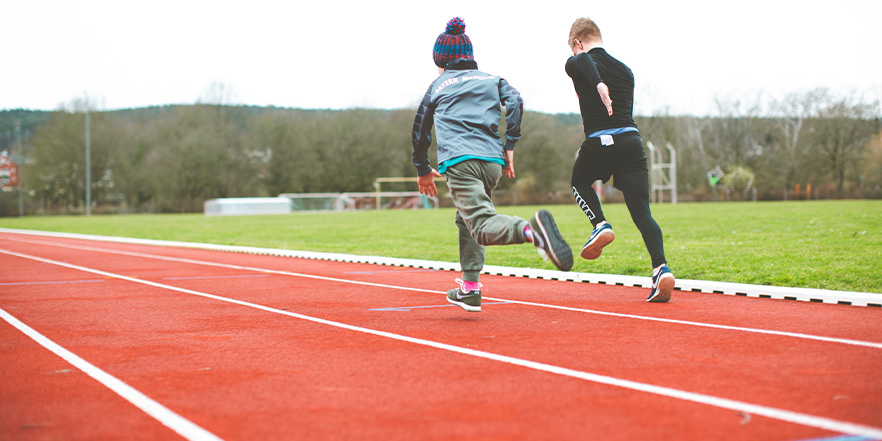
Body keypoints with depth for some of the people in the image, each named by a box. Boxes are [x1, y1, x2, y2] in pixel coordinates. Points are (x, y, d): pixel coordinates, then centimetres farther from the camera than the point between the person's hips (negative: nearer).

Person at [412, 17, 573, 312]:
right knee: (466, 220, 24)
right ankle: (469, 289, 22)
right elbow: (515, 103, 5)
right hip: (492, 161, 4)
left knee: (483, 226, -20)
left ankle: (532, 229, -50)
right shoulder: (492, 79, 24)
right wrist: (509, 147, 6)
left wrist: (423, 170, 41)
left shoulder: (437, 86, 21)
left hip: (459, 161, -4)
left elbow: (420, 131, 28)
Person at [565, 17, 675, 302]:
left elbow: (585, 60, -20)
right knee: (641, 211, 1)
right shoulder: (625, 70, 21)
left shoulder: (576, 64, 5)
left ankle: (600, 225, 5)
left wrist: (598, 84, -36)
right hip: (631, 139, 3)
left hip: (599, 142, -3)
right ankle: (661, 267, -17)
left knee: (579, 183, 29)